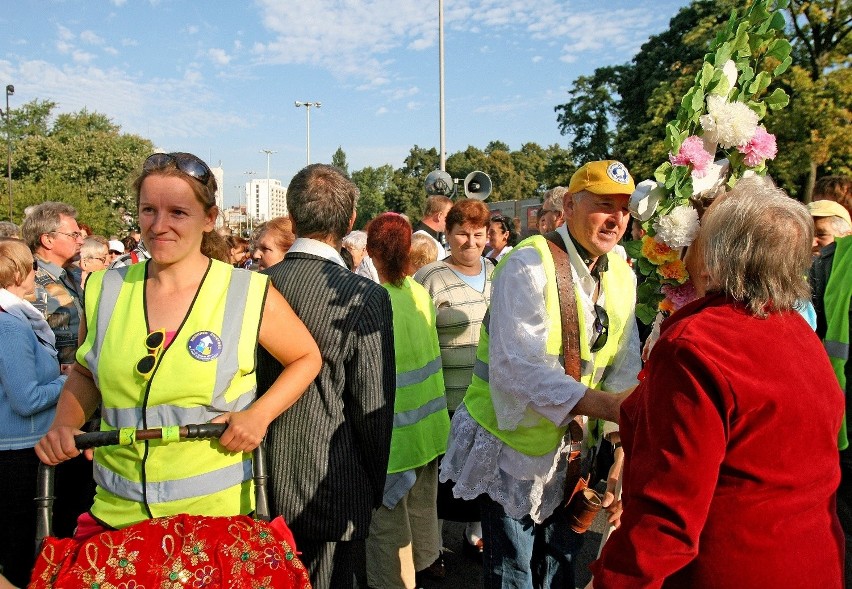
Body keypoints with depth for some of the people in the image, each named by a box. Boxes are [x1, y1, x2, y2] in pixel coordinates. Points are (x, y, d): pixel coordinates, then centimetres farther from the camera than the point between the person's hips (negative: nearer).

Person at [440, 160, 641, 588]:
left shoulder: (622, 278, 1)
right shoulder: (527, 266, -21)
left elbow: (623, 373, -3)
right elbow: (518, 369, -32)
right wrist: (608, 405, -41)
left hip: (568, 448, 6)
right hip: (510, 443, -6)